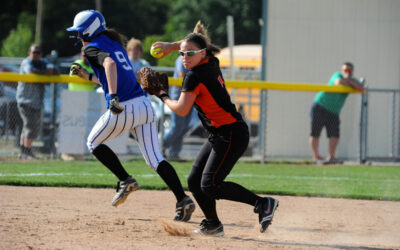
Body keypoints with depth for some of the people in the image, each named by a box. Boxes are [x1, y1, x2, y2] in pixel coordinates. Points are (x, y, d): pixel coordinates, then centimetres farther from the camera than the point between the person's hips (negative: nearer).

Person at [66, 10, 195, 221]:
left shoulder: (92, 48, -1)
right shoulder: (115, 45, 24)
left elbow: (109, 63, -23)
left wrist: (113, 97, -32)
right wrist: (88, 76, 39)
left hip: (123, 109, -7)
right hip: (144, 106, 7)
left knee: (94, 143, 18)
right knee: (155, 159, 2)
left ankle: (125, 180, 7)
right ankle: (182, 200, -14)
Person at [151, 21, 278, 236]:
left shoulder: (195, 77, -17)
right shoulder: (212, 63, 8)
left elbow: (181, 110, -17)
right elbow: (196, 42, 29)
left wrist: (163, 97, -1)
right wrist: (171, 46, 25)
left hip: (232, 135, -10)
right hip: (219, 136, 10)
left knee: (210, 185, -17)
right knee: (194, 181, 11)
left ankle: (263, 204, -16)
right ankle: (212, 225, 19)